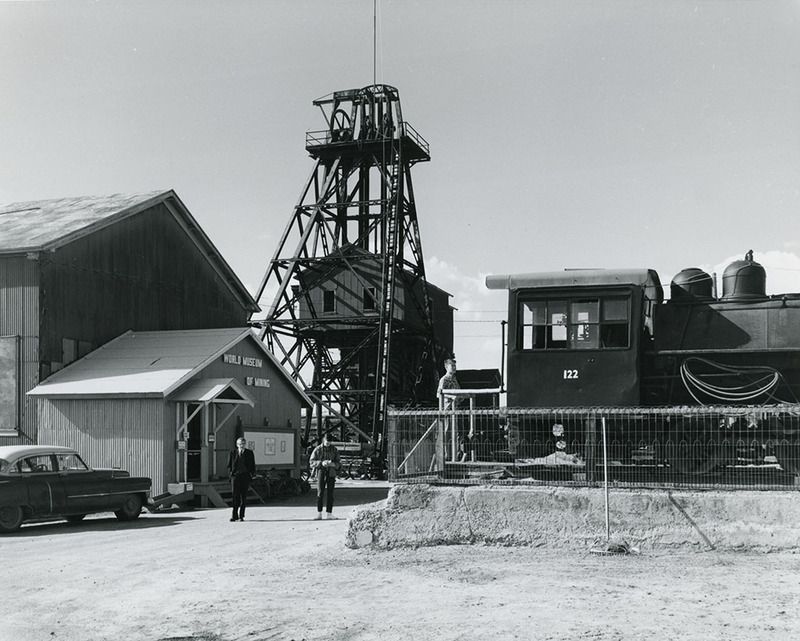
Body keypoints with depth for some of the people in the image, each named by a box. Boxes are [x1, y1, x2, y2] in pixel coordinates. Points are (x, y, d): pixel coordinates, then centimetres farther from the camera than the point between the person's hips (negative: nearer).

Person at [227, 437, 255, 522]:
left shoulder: (250, 453, 8)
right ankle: (234, 516, -6)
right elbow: (229, 465, 12)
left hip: (245, 477, 0)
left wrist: (251, 474, 0)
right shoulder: (232, 453, 8)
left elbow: (253, 466, 12)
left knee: (243, 497, 2)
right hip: (235, 476, 0)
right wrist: (231, 473, -1)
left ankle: (241, 516, 7)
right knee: (235, 496, -7)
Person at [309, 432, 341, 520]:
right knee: (320, 493, -6)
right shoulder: (318, 449, 0)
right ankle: (319, 513, 1)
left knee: (330, 494, 0)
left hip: (331, 473, 2)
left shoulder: (334, 449, 6)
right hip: (321, 473, -2)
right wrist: (321, 463, -17)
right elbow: (311, 461, -2)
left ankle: (329, 513, 4)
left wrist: (333, 464, -16)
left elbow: (338, 463, 7)